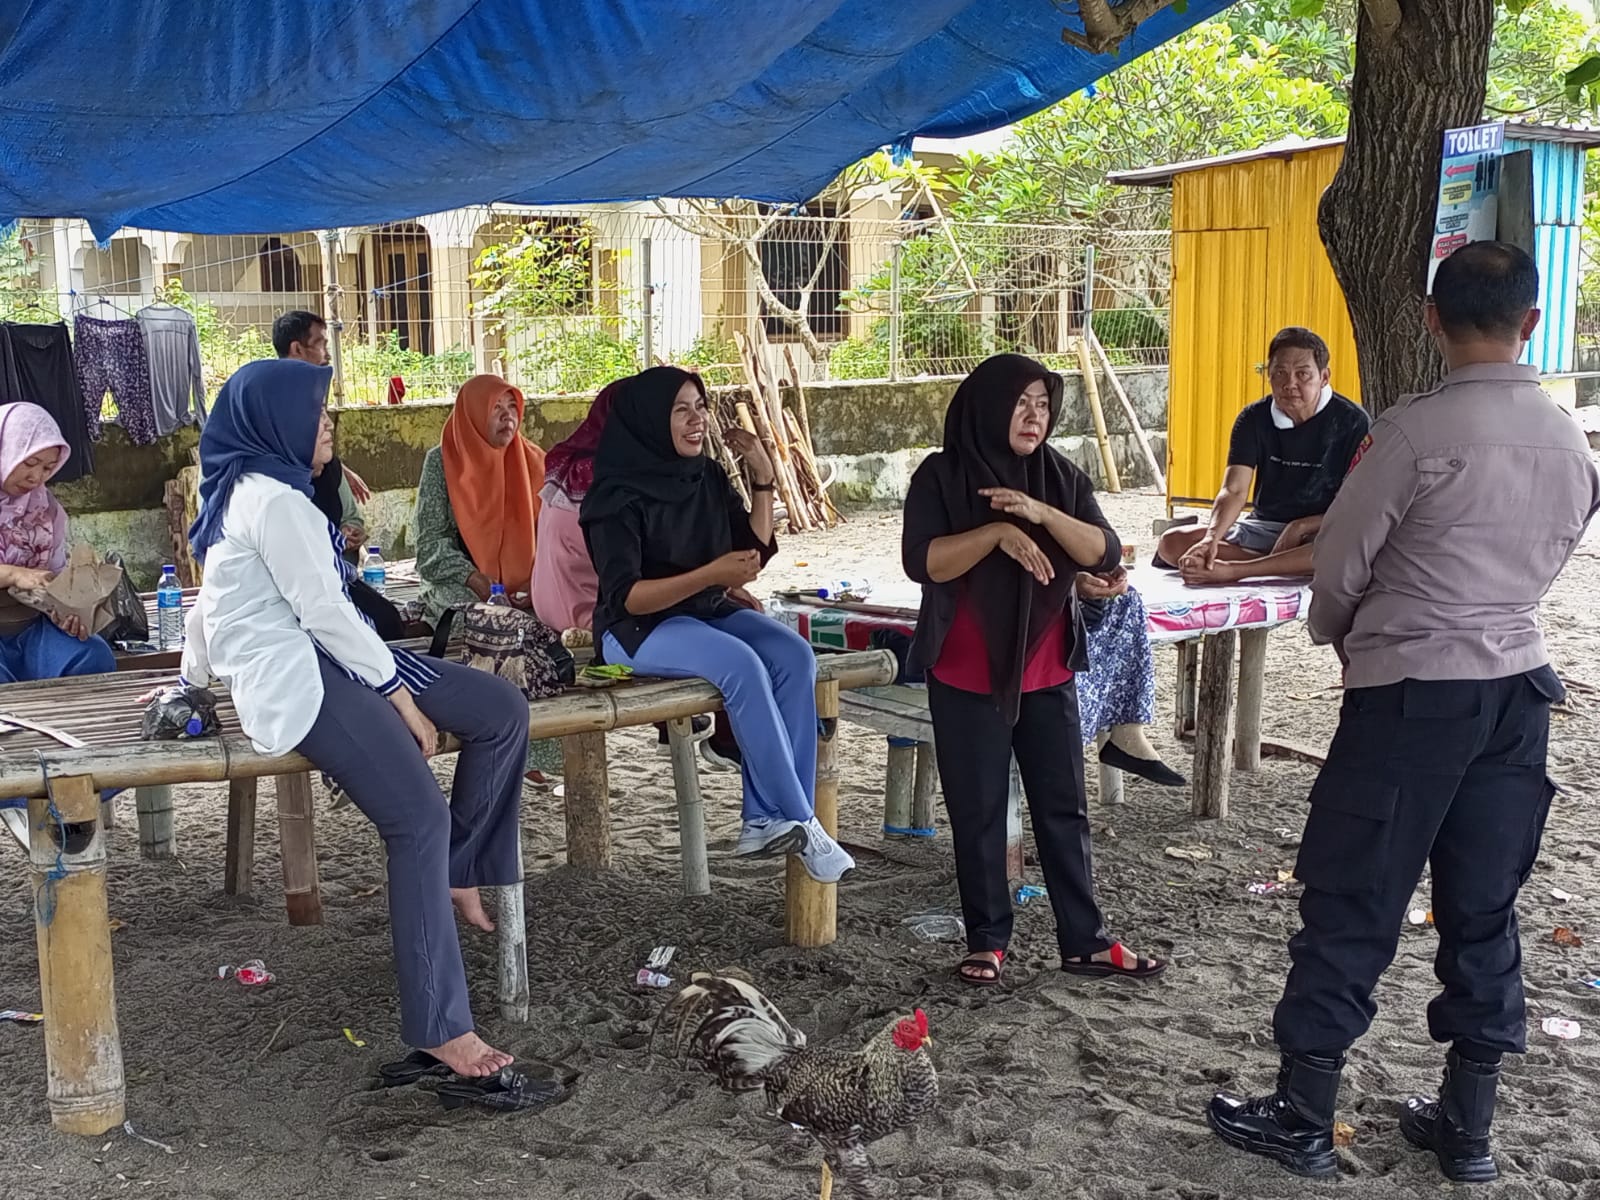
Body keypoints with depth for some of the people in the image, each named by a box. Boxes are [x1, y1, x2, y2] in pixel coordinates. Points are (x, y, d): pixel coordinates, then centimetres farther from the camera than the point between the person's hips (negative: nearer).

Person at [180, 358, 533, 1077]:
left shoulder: (247, 490, 22)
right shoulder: (273, 498, -10)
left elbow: (213, 598, 31)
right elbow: (322, 610, -16)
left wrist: (193, 675, 43)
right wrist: (400, 693, -13)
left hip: (325, 659, 11)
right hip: (298, 676, -11)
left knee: (503, 710, -3)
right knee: (421, 818, -24)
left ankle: (462, 873, 5)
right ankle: (441, 1029, -23)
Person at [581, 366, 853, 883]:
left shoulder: (708, 476, 5)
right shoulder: (619, 495, -13)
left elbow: (756, 552, 10)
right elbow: (624, 596, -19)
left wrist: (763, 478, -1)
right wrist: (711, 574, -29)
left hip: (710, 613, 6)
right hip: (640, 628, -6)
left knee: (793, 655, -22)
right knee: (741, 665, -33)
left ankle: (767, 818, -23)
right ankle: (798, 821, -25)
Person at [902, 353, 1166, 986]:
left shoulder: (1061, 477, 5)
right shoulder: (942, 476, -5)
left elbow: (1105, 554, -6)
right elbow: (921, 561, -17)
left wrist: (1041, 514, -21)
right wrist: (998, 531, -27)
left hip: (1047, 674, 3)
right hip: (967, 679, -3)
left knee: (1064, 808, 8)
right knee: (978, 813, 5)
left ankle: (1085, 941, 16)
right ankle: (987, 941, 17)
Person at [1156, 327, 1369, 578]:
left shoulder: (1352, 422, -8)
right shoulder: (1254, 418, 1)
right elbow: (1234, 491, -11)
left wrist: (1301, 527, -25)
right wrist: (1212, 538, -31)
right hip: (1264, 526, 4)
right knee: (1172, 543, -19)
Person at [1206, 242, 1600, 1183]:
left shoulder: (1416, 431, -15)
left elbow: (1339, 565, -7)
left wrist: (1339, 635, 13)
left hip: (1410, 691, -6)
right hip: (1518, 689, 6)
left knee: (1352, 905, 3)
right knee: (1483, 913, 13)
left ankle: (1303, 1121, 12)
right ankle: (1467, 1128, 23)